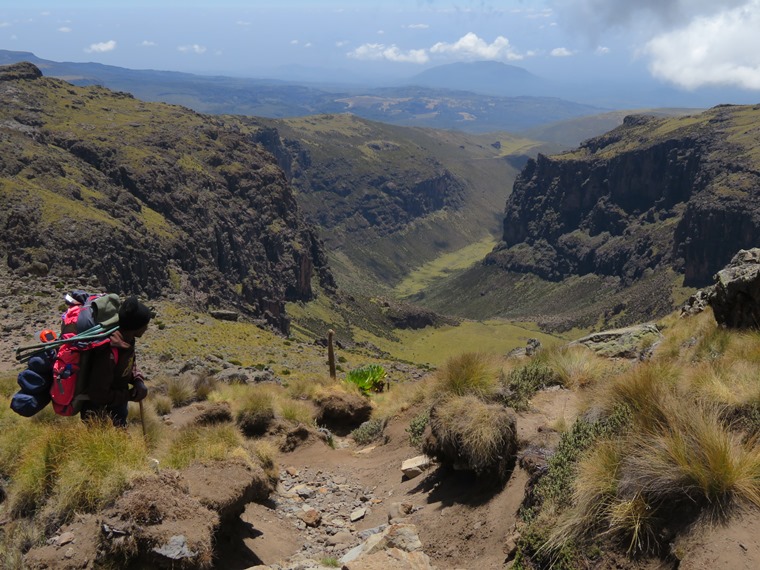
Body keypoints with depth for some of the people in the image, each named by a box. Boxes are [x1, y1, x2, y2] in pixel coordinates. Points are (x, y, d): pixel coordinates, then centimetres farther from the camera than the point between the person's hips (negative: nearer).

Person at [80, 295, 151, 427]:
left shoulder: (126, 340, -10)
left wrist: (138, 380, -9)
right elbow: (98, 395, -29)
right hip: (100, 414, -8)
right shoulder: (109, 354, -36)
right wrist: (130, 395, -20)